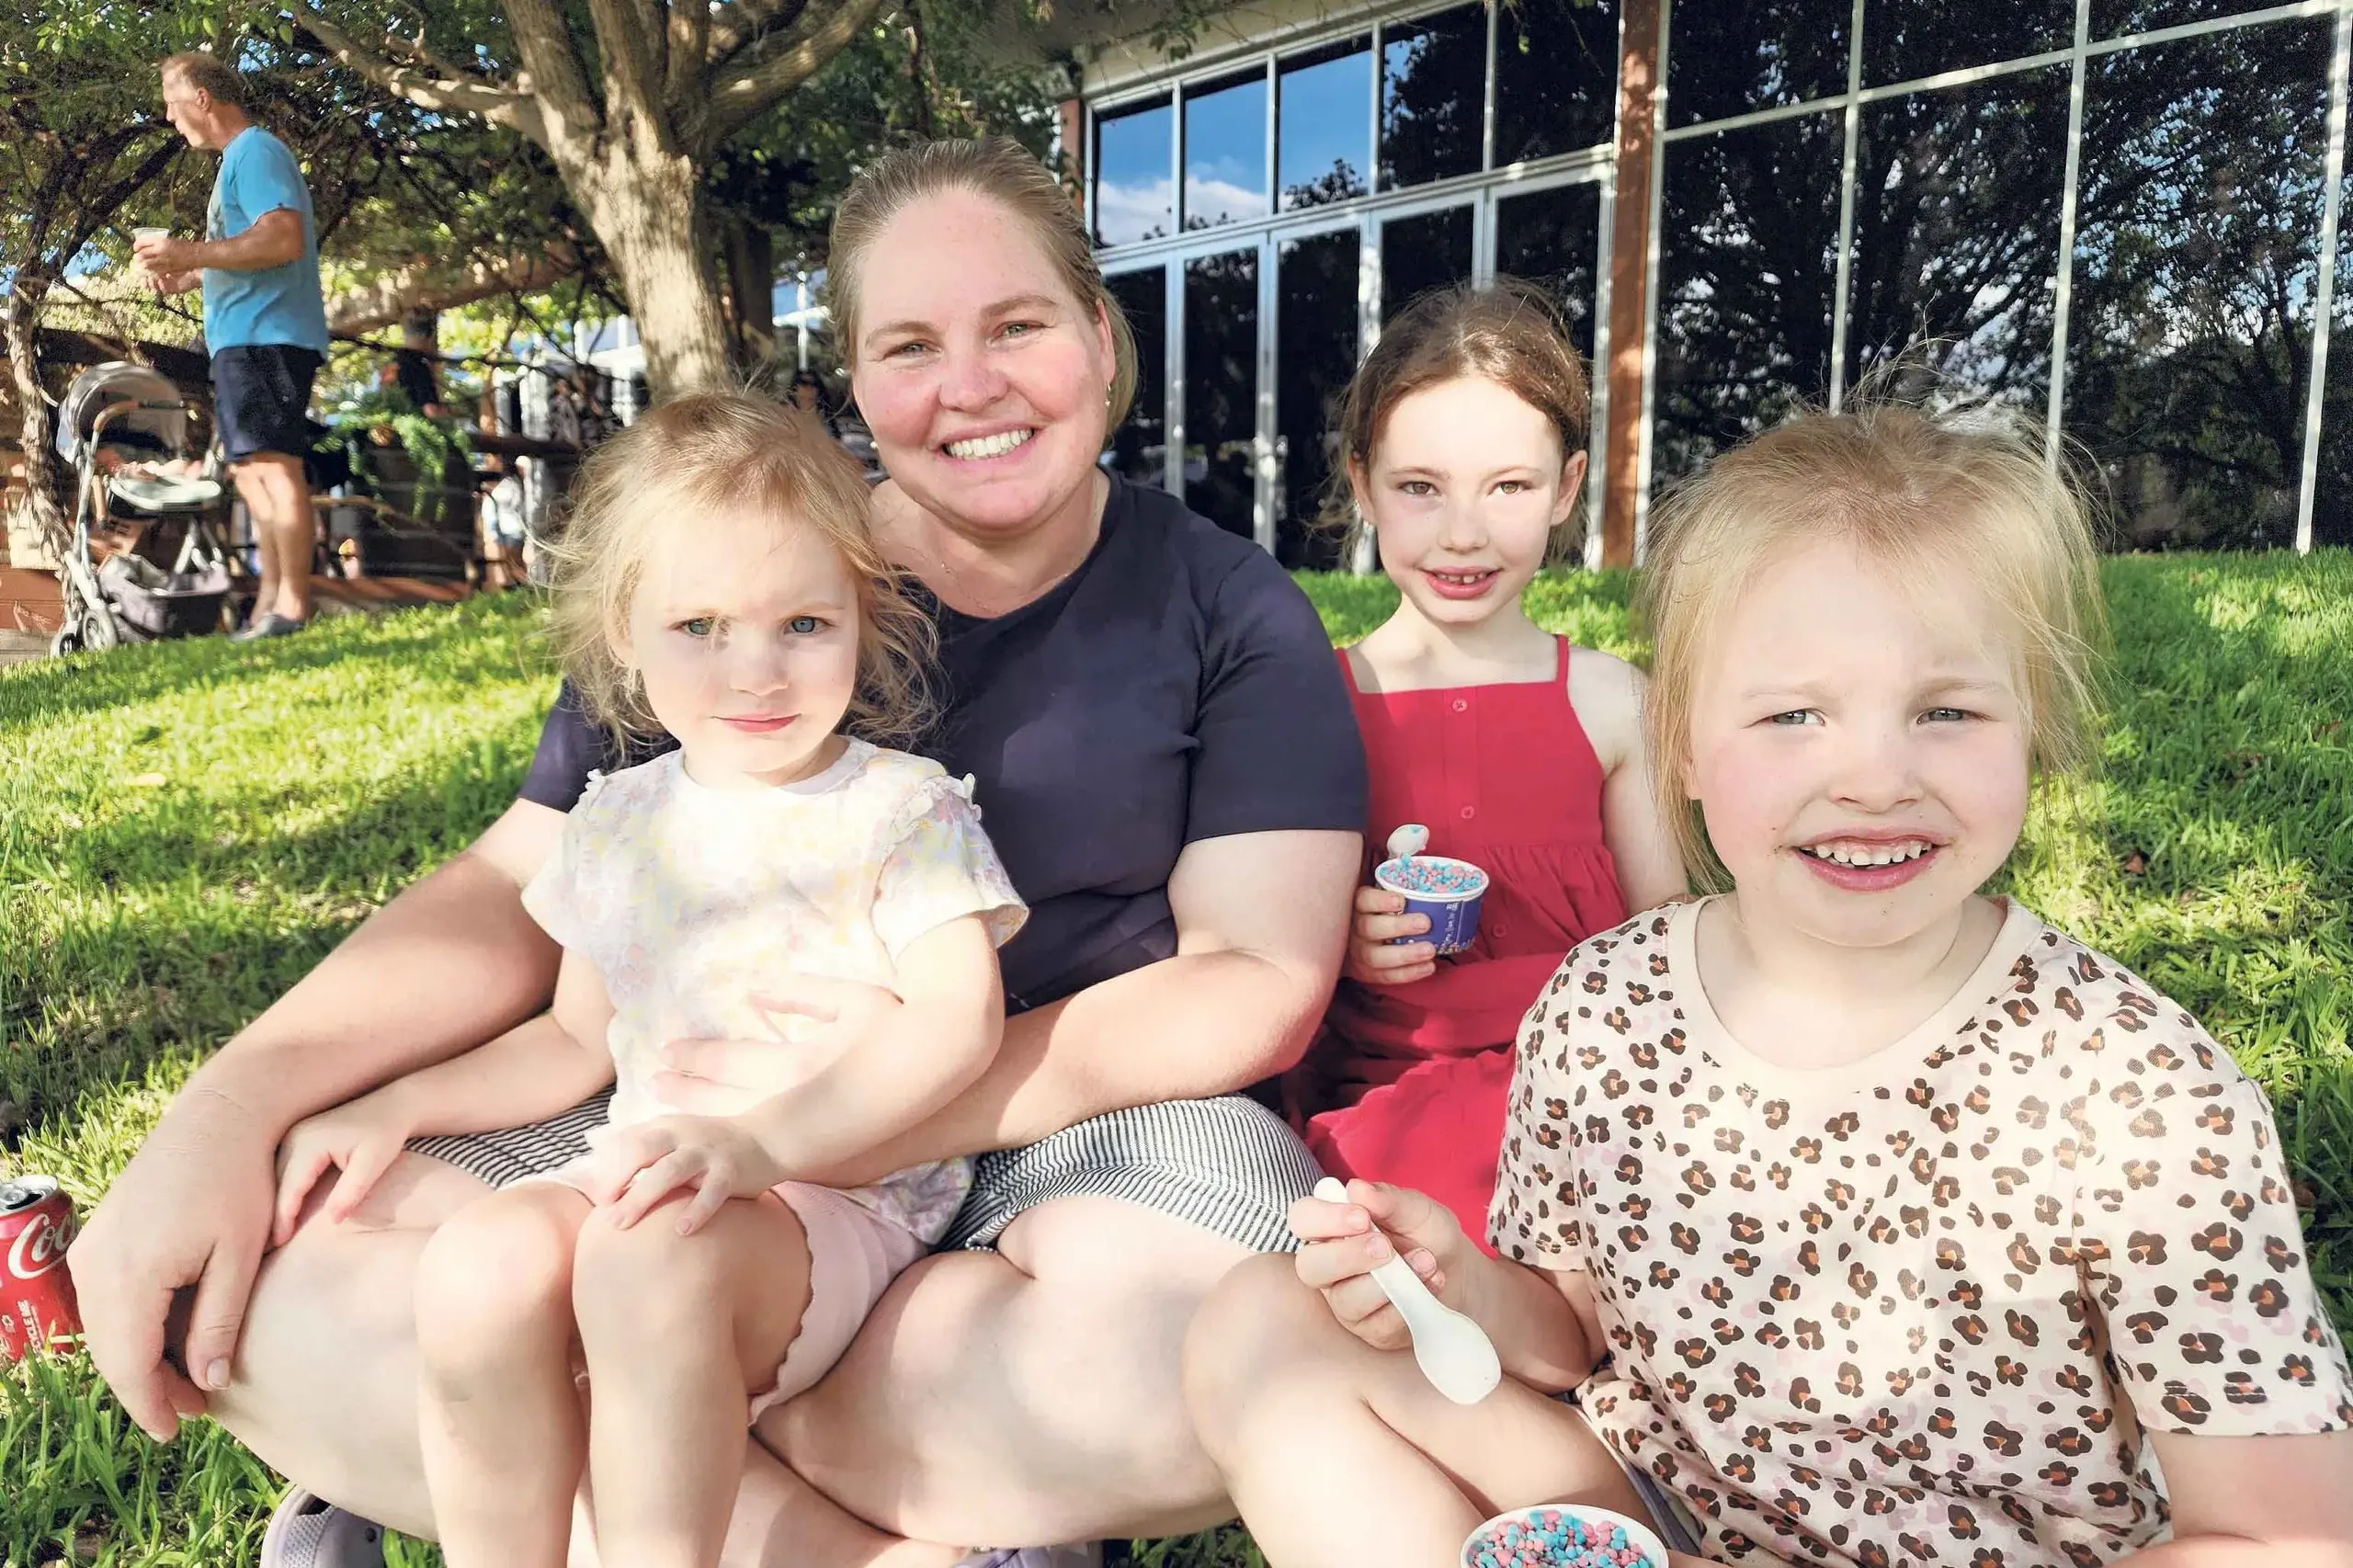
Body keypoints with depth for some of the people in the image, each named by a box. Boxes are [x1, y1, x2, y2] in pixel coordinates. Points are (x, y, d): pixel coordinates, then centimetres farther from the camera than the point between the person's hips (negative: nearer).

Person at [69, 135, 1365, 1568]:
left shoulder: (1234, 613, 0)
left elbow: (1262, 977, -8)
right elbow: (522, 892, 5)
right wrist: (229, 1107, -12)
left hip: (1090, 1116, -1)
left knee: (1219, 1363, -36)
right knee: (268, 1286, -18)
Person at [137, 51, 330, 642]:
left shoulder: (254, 150, -8)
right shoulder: (239, 159, 24)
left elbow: (285, 240, -22)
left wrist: (191, 253, -19)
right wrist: (188, 278, 20)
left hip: (267, 335, -11)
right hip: (247, 338, 11)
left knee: (273, 464, -14)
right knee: (252, 469, 11)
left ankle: (292, 607, -15)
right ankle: (270, 602, 15)